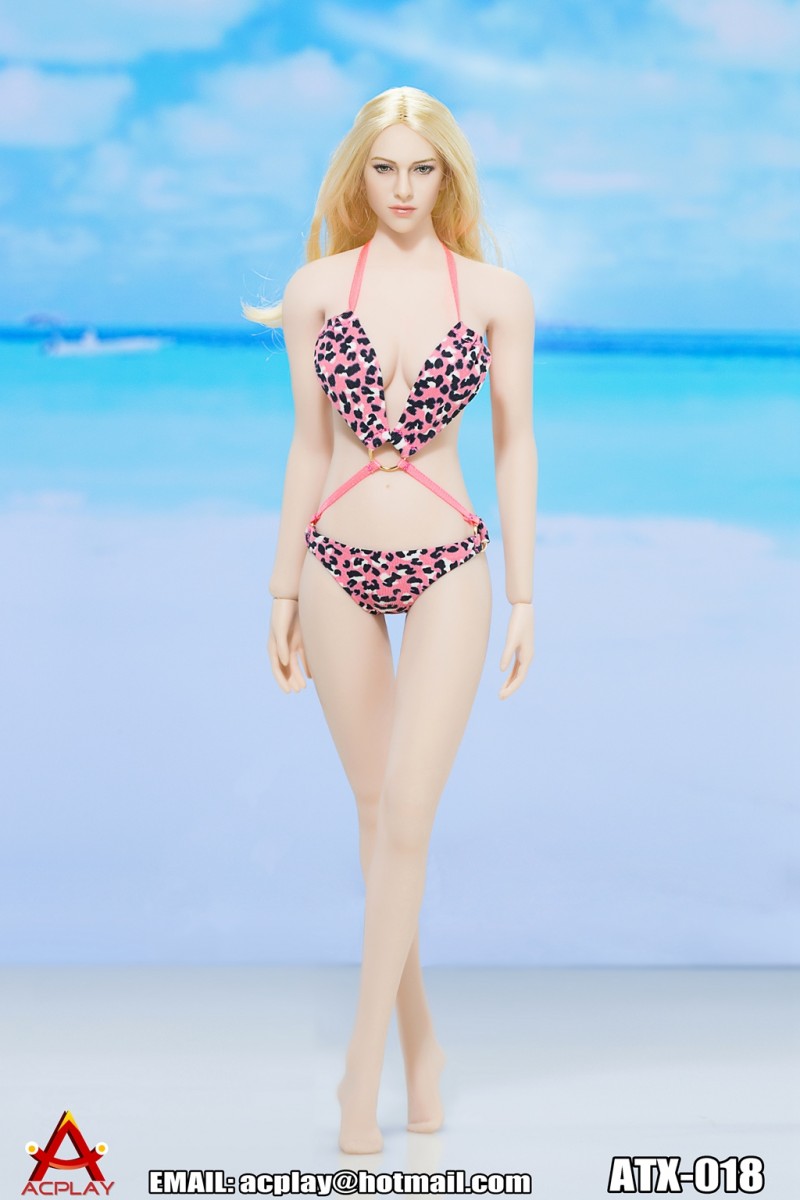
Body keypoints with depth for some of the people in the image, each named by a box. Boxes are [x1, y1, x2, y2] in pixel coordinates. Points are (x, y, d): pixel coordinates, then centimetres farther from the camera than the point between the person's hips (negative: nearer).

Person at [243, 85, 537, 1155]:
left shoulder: (497, 294, 0)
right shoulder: (317, 288, 3)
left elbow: (515, 445, 3)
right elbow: (309, 445, 7)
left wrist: (524, 597, 1)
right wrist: (284, 591, 8)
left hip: (447, 568, -2)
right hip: (339, 567, 2)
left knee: (405, 816, -11)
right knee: (376, 812, 10)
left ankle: (364, 1065, 0)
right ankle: (420, 1039, 26)